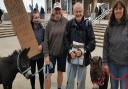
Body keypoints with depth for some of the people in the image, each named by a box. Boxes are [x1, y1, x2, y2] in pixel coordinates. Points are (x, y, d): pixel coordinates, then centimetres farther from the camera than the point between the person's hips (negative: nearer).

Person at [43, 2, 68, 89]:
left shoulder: (66, 22, -4)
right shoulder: (50, 23, -6)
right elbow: (46, 40, -6)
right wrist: (46, 55, -10)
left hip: (62, 52, 1)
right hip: (51, 52, -1)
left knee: (60, 72, 16)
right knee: (48, 74, 1)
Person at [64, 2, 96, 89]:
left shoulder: (88, 24, -8)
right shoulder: (70, 23, 0)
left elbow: (92, 42, -8)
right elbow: (66, 39, 3)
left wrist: (83, 51, -17)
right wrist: (70, 51, -10)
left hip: (83, 57, -2)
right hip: (71, 56, 2)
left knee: (81, 81, 11)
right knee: (70, 80, 15)